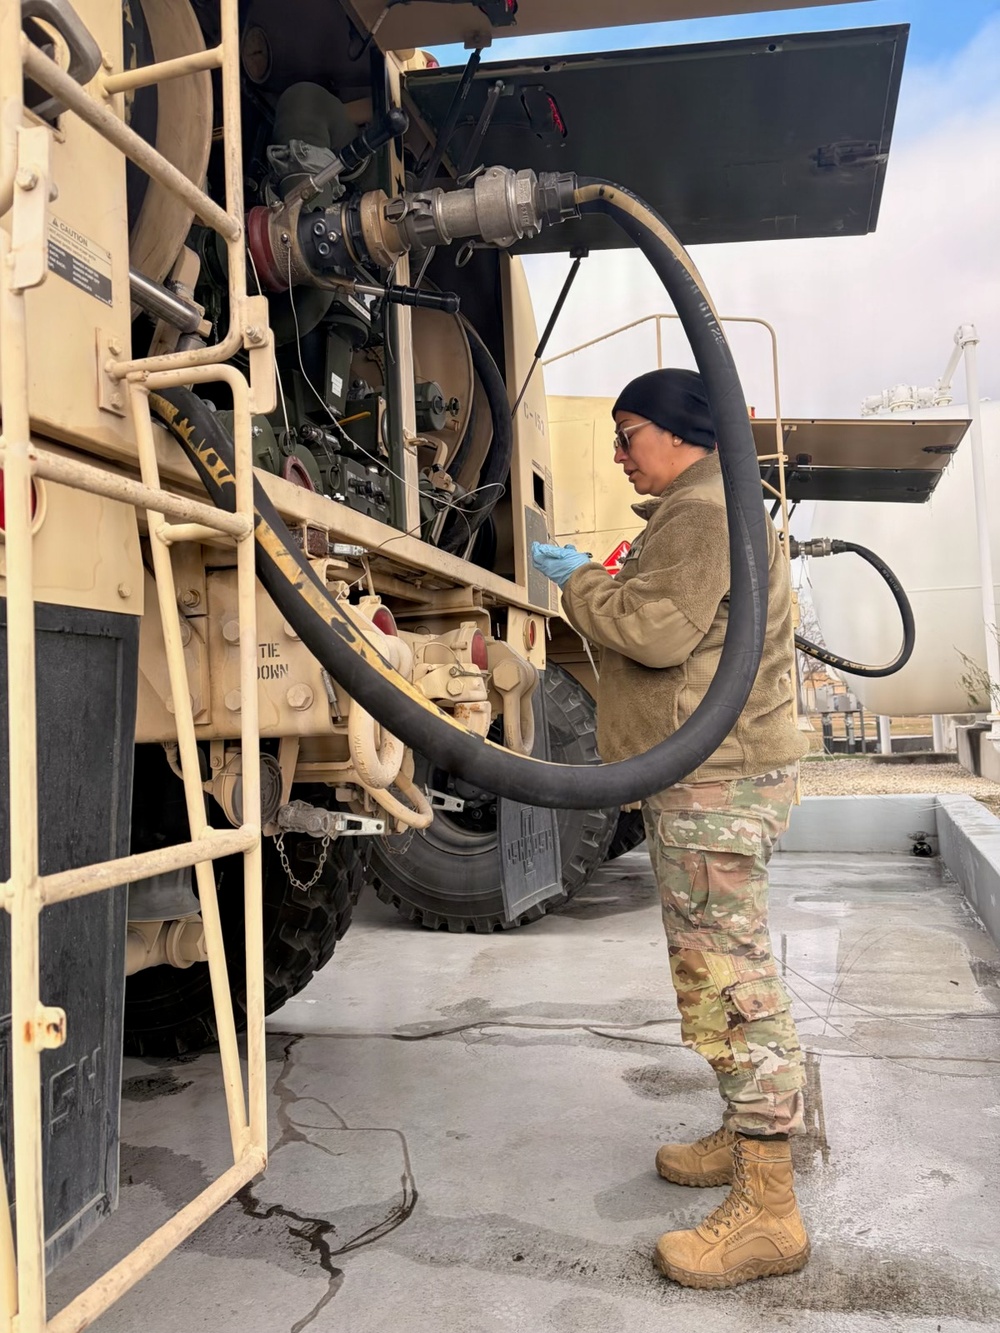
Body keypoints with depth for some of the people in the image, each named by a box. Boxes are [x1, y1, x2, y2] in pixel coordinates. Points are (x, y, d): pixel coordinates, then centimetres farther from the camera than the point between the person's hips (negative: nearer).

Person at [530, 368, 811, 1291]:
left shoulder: (702, 512, -13)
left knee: (729, 976, -8)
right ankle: (746, 1137, 34)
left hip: (713, 780, -12)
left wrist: (578, 582, -8)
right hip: (710, 776, 12)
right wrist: (597, 585, 12)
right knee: (723, 970, 19)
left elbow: (655, 631, -23)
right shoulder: (706, 510, 23)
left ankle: (766, 1211, 0)